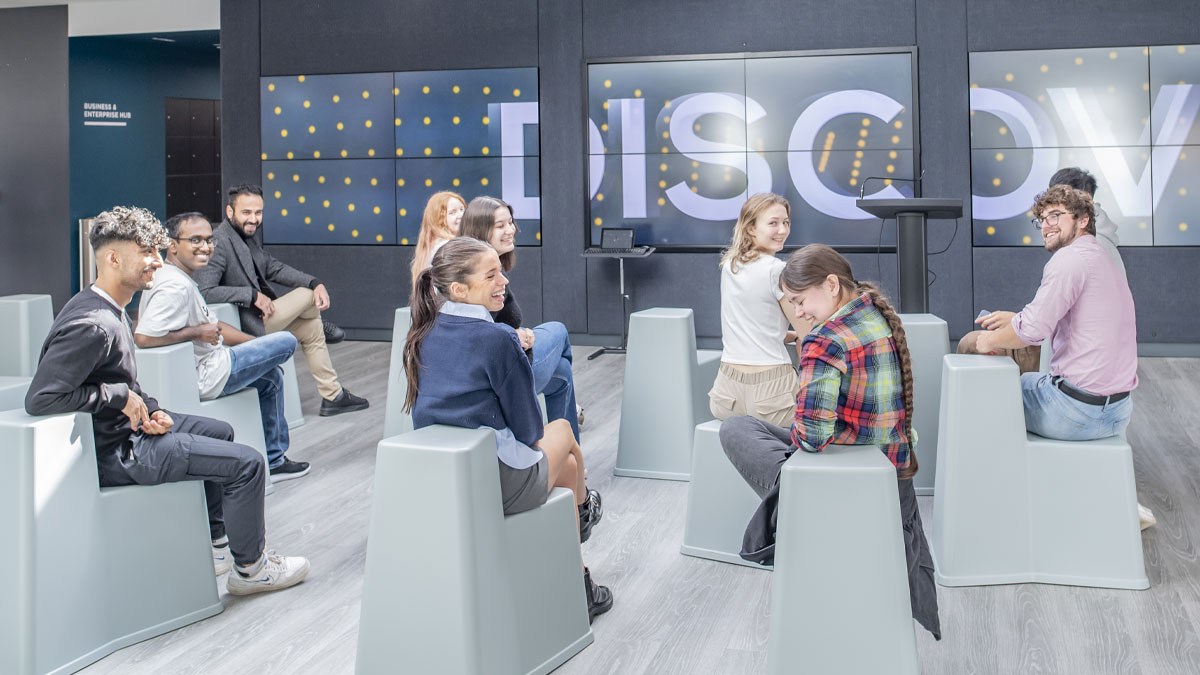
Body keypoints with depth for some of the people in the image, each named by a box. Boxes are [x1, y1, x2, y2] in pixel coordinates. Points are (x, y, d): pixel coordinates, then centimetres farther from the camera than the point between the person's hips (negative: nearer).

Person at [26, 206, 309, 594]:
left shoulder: (108, 308, 7)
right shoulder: (92, 325, -26)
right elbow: (39, 399, -31)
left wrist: (148, 408, -1)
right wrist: (120, 395, -24)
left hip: (126, 428, 11)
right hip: (113, 454, -11)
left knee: (220, 432, 29)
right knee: (247, 464, -9)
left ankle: (215, 546, 37)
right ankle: (249, 569, 10)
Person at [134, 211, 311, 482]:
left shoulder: (181, 279, 11)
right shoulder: (176, 285, -24)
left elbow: (213, 326, 18)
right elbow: (143, 337, -33)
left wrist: (258, 345, 12)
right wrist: (197, 332, -21)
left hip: (201, 369, 11)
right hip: (202, 378, -11)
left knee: (272, 376, 27)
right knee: (287, 341, -2)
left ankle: (273, 461, 32)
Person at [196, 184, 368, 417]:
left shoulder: (249, 236, 8)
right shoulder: (219, 243, -21)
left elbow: (274, 268, 10)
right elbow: (204, 291, -29)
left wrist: (316, 283, -5)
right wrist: (253, 295, -27)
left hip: (262, 315, 10)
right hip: (248, 326, -10)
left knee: (312, 328, 17)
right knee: (309, 293, -5)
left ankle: (333, 397, 27)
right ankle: (323, 327, 34)